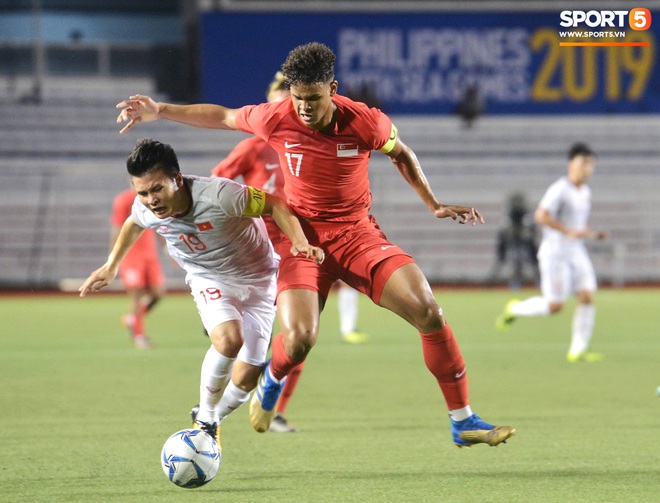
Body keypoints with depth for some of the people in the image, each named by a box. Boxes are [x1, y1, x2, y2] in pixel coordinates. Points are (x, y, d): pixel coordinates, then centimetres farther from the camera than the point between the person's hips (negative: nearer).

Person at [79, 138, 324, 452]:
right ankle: (204, 420, -9)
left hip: (257, 279, -1)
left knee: (246, 377, -6)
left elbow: (275, 204, -22)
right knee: (229, 339, -31)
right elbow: (133, 225, 8)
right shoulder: (144, 209, -19)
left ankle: (213, 419, 26)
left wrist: (300, 242, -35)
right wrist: (111, 267, 16)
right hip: (209, 281, 1)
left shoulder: (218, 195, -35)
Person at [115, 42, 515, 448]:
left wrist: (435, 205, 6)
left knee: (428, 312, -16)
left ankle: (463, 422, -4)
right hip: (304, 238, -1)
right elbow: (223, 117, 8)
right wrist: (159, 111, 7)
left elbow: (401, 153, 10)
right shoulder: (276, 120, -12)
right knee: (298, 339, -24)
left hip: (359, 234, 1)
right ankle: (272, 380, 17)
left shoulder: (364, 122, -12)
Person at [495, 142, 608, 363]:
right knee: (555, 305, -7)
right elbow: (541, 216, -26)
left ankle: (578, 350, -4)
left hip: (576, 252, 8)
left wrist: (592, 234, 11)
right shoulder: (559, 190, -15)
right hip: (555, 253, -8)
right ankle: (514, 309, 18)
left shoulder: (585, 192, 13)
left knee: (587, 297, -7)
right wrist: (569, 232, -26)